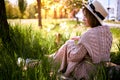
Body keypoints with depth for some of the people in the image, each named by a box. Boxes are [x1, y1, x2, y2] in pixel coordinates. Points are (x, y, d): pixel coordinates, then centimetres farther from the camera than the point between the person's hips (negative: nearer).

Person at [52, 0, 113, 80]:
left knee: (68, 44, 9)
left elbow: (73, 56, -19)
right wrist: (80, 38, 13)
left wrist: (71, 43, -1)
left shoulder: (88, 34, -28)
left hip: (88, 71, -7)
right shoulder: (107, 30, -5)